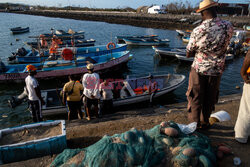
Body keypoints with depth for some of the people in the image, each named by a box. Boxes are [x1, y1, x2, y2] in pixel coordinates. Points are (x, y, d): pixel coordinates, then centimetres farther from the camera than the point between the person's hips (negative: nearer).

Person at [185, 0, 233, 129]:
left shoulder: (198, 30, -19)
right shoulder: (228, 27, -9)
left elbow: (188, 54, -10)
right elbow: (224, 46, 9)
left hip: (198, 69, -3)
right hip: (216, 70, 3)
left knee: (195, 98, 13)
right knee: (210, 98, 19)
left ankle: (194, 124, 24)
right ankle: (204, 123, 35)